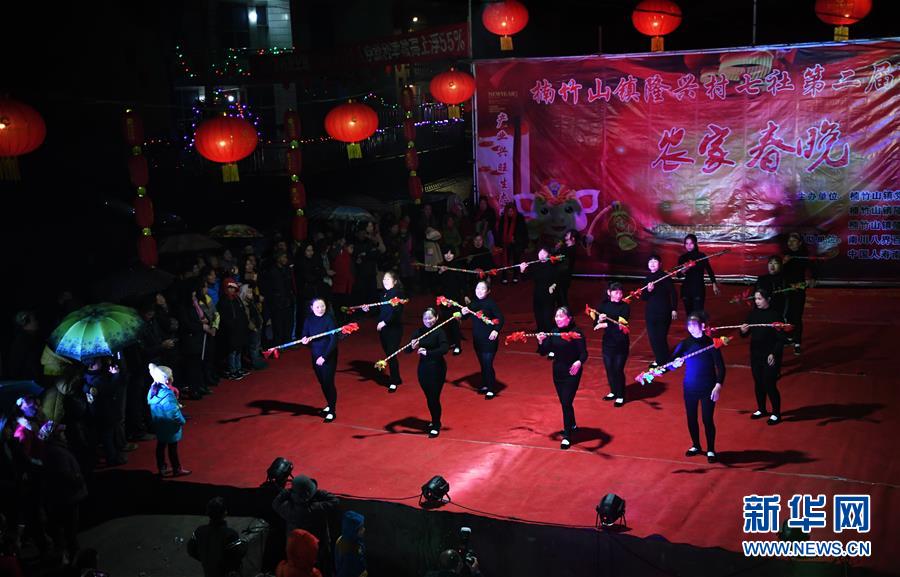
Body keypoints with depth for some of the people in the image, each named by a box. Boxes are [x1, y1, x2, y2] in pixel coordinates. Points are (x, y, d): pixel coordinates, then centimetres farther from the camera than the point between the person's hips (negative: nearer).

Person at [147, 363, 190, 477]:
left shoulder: (153, 390, -5)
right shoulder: (167, 393, -30)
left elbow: (151, 405, 6)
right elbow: (174, 411, -27)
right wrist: (182, 421, -10)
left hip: (158, 424, 7)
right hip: (169, 425, -7)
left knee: (161, 445, 18)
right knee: (172, 447, 8)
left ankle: (162, 468, 30)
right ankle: (177, 470, 22)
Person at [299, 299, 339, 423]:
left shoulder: (329, 319, -16)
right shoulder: (309, 319, -2)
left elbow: (334, 339, -18)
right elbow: (304, 335, 4)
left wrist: (324, 356, -23)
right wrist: (304, 340, -21)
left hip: (328, 356, -5)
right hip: (315, 355, 5)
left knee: (328, 382, -3)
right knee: (322, 382, 15)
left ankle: (332, 411, 10)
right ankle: (329, 405, 35)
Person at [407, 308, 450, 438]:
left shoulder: (439, 332, -12)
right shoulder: (418, 332, 0)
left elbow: (445, 348, -27)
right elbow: (407, 350, -1)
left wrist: (427, 352, -31)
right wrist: (412, 347, -23)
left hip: (437, 369, -5)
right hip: (423, 368, 5)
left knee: (434, 398, -1)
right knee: (428, 397, 15)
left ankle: (436, 426, 16)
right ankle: (435, 420, 38)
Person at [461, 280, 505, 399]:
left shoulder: (491, 303, -13)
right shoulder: (473, 303, 4)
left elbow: (501, 318, -17)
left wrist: (496, 330, -32)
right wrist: (464, 312, -13)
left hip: (489, 339, -6)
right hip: (477, 339, 6)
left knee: (488, 364, -6)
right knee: (482, 363, 16)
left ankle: (491, 389, 4)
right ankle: (485, 385, 30)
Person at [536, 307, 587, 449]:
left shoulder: (576, 332, -16)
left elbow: (584, 353, -20)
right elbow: (547, 350, 2)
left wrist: (579, 362, -40)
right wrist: (541, 341, -17)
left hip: (572, 373, -6)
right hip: (557, 372, 6)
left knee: (566, 402, -8)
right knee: (564, 402, 18)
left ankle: (567, 436, 1)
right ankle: (572, 425, 42)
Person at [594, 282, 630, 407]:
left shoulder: (625, 307, -10)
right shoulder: (603, 306, 1)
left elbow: (620, 325, -21)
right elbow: (596, 325, 1)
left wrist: (605, 325, -20)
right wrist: (599, 320, -20)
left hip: (621, 344, -4)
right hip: (607, 342, 4)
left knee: (618, 369, -2)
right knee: (609, 368, 11)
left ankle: (620, 396, 13)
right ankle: (613, 392, 31)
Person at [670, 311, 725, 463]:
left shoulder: (711, 343, -12)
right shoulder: (685, 344, -5)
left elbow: (721, 367, -10)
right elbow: (671, 362, -14)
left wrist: (718, 386, -20)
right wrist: (675, 363, -37)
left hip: (708, 388, -3)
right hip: (690, 387, 3)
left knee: (707, 419, 2)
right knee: (691, 418, 14)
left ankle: (711, 450, 20)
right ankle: (696, 446, 34)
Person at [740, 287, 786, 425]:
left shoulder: (775, 315, -14)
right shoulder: (754, 313, 0)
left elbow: (781, 338, -12)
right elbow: (747, 334, 5)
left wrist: (774, 354, -20)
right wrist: (743, 331, -18)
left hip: (770, 356, -5)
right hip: (756, 354, 5)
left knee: (770, 385, -1)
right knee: (758, 383, 16)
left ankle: (776, 414, 16)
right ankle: (761, 410, 34)